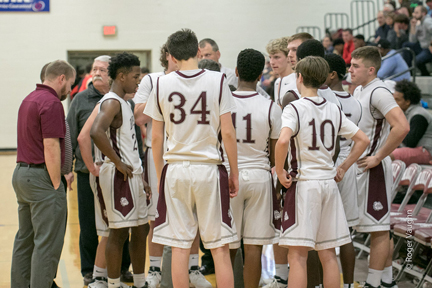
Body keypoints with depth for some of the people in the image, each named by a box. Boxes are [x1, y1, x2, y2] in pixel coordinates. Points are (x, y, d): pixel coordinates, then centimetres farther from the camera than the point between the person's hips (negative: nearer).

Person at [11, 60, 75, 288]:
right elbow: (51, 147, -19)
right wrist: (56, 185, -15)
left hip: (21, 173, 10)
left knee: (25, 239, 15)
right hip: (41, 176, -10)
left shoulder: (29, 99, 16)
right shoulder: (51, 103, -14)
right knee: (48, 242, -7)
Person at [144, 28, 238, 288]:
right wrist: (234, 173, 4)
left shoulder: (162, 84, 1)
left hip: (175, 169, 1)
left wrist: (160, 175, 15)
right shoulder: (217, 81, -3)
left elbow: (156, 137, 4)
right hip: (209, 169, -1)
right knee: (220, 247, 5)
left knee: (179, 247, 6)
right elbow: (228, 133, -5)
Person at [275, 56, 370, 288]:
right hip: (328, 182, 6)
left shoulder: (294, 108, -8)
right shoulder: (334, 110, 9)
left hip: (303, 183, -6)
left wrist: (280, 171, -13)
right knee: (328, 255, 11)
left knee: (298, 255, -5)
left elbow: (283, 140, -26)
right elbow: (363, 140, 13)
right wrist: (343, 168, 16)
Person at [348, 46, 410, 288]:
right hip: (358, 166, 10)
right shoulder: (359, 90, 13)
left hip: (373, 168, -10)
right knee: (380, 227, 14)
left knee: (379, 228, -2)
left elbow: (402, 127, -28)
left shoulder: (379, 92, -16)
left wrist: (378, 157, -21)